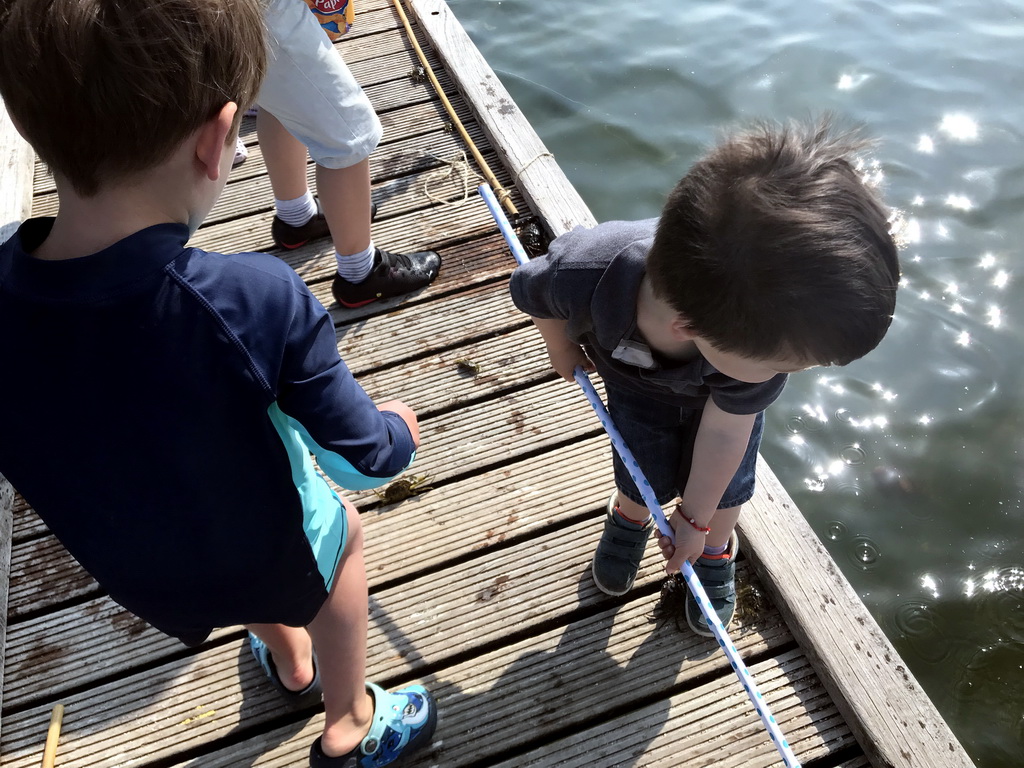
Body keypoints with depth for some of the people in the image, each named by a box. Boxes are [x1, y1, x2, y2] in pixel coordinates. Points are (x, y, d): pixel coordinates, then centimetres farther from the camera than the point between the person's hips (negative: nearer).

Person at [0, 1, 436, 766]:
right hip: (264, 559, -3)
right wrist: (400, 429, -1)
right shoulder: (256, 300, -38)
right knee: (340, 529, 30)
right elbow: (362, 460, -24)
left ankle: (291, 663, 63)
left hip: (137, 576, 4)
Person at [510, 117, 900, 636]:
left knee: (724, 489, 12)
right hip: (635, 379, 0)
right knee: (645, 478, 11)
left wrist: (695, 518, -10)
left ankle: (715, 552, 47)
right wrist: (562, 349, -2)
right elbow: (532, 292, -21)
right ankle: (628, 518, 49)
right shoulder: (583, 277, -49)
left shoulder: (762, 333, -43)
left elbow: (724, 430, -25)